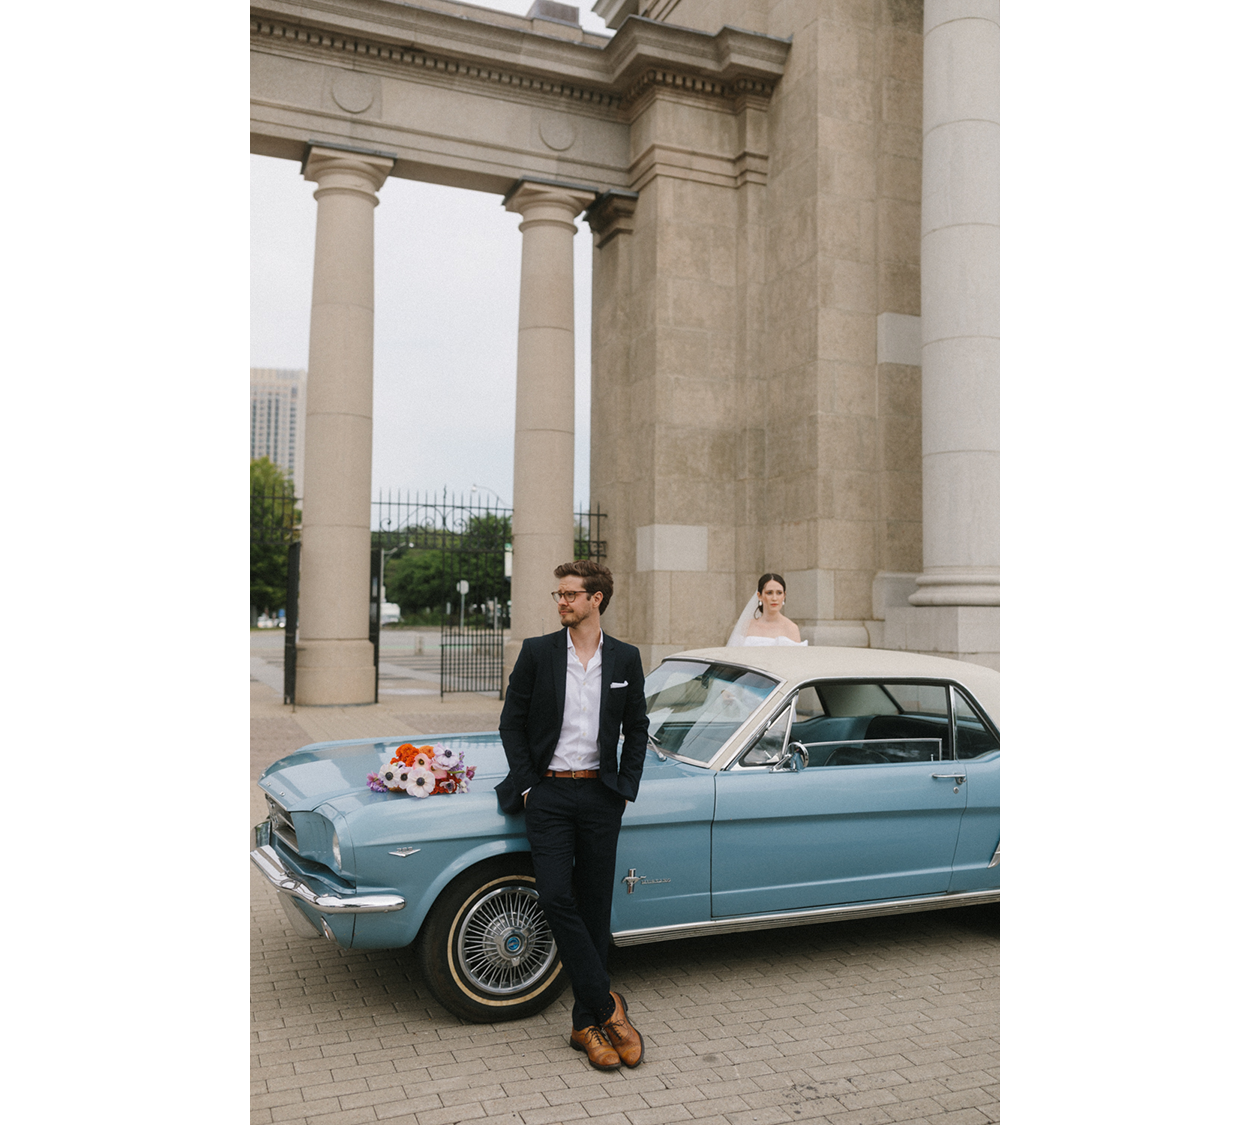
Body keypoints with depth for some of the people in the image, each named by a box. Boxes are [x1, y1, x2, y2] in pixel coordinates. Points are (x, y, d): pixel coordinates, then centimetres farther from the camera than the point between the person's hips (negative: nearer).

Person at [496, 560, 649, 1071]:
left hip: (600, 794, 1)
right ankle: (606, 1005, 0)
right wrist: (526, 786, -4)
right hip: (548, 793, -1)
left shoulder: (625, 659, 3)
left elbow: (636, 729, 12)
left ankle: (587, 1023, 16)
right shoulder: (536, 652, 0)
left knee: (594, 909, 5)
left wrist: (625, 789, 4)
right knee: (556, 899, -13)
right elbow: (511, 722, 3)